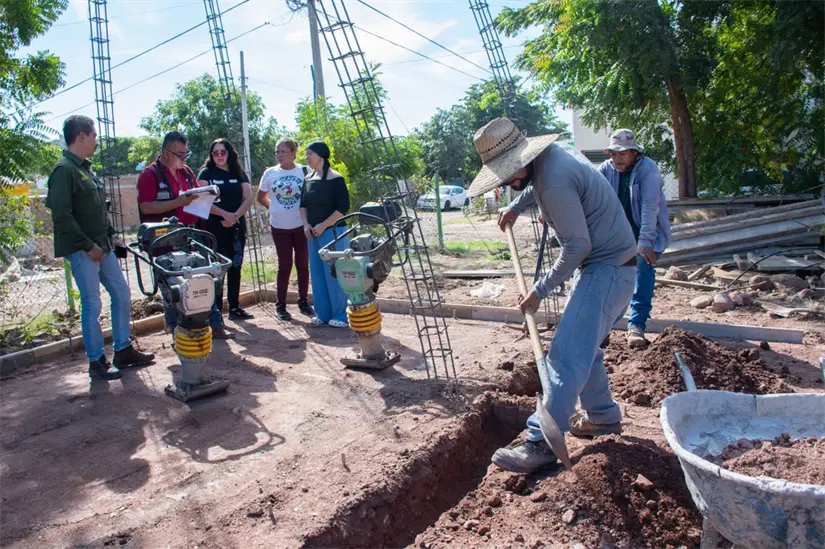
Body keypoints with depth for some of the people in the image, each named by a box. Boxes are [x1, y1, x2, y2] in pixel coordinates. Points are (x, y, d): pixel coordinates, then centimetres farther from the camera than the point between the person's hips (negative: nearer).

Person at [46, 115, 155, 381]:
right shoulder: (64, 170, -13)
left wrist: (111, 235, 11)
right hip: (82, 250, -9)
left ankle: (123, 351, 22)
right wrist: (88, 246, -18)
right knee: (92, 305, -2)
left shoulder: (85, 168, 15)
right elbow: (62, 216, -20)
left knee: (122, 295, 11)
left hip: (101, 246, 9)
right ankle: (97, 362, 10)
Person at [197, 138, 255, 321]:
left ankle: (234, 307, 17)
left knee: (235, 267, 8)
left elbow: (248, 199, 1)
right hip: (215, 228, -3)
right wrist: (224, 214, -21)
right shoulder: (206, 173, 1)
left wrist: (235, 215, -14)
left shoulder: (239, 173, 10)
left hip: (237, 227, 4)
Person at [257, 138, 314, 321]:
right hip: (279, 227, 0)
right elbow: (261, 198, 12)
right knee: (285, 265, 4)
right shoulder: (270, 173, -1)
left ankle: (303, 302, 21)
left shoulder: (304, 171, -4)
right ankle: (281, 305, 14)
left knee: (302, 264, 8)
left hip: (301, 225, 0)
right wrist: (276, 207, 2)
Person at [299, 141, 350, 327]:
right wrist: (305, 224, 1)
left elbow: (343, 207, -13)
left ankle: (341, 315, 6)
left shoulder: (336, 179, -9)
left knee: (334, 273, -4)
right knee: (317, 274, 10)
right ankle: (323, 313, 20)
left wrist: (323, 225, -15)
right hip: (313, 233, 7)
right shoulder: (308, 179, 11)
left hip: (332, 232, -7)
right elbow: (303, 204, 18)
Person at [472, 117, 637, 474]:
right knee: (582, 344, 18)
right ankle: (603, 415, 32)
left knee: (567, 356, -12)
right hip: (606, 263, 11)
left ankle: (541, 444, -6)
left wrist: (539, 291, -14)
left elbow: (577, 246, -22)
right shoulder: (552, 152, 4)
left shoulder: (555, 183, -26)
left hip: (607, 269, -10)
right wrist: (516, 207, 24)